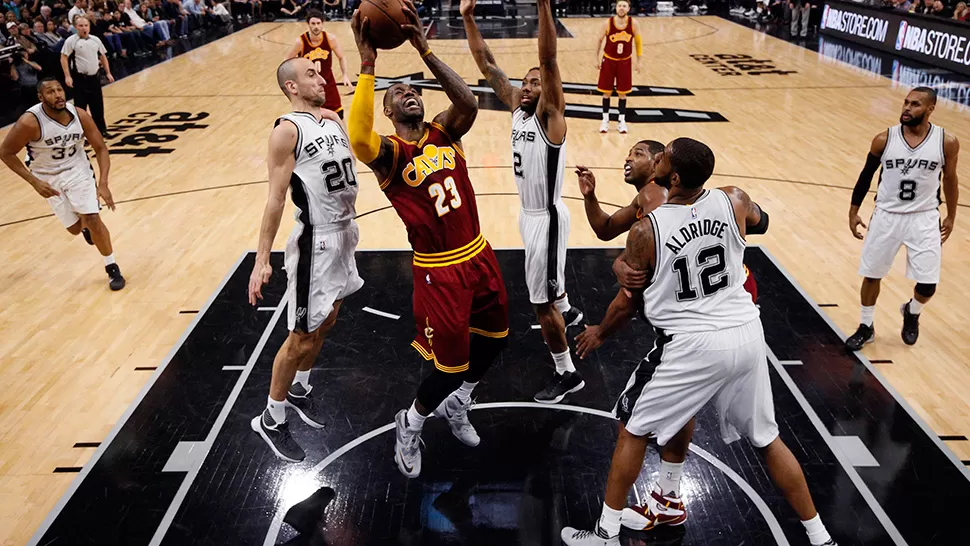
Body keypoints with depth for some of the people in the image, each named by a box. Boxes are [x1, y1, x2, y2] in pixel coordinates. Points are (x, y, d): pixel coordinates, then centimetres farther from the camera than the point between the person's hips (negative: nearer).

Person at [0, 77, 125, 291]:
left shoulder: (79, 115, -17)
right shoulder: (30, 122, -26)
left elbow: (100, 148, -9)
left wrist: (103, 183, -20)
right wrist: (35, 182, -21)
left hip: (78, 171, 1)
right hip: (49, 178, -1)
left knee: (93, 220, -10)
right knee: (74, 228, 5)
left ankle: (112, 268, 7)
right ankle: (84, 224, 45)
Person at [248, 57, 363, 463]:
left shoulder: (333, 118, 9)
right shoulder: (287, 130, -15)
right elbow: (276, 198, -18)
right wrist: (262, 259, -20)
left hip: (345, 232, 8)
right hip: (316, 241, -8)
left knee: (326, 322, 21)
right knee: (303, 336, 1)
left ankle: (300, 388, 44)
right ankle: (271, 419, 19)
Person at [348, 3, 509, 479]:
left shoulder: (443, 132, 3)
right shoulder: (388, 152, -10)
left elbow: (468, 103, -20)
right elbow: (357, 139, -36)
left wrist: (423, 49, -26)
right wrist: (368, 65, -35)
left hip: (479, 256, 6)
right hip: (439, 272, -6)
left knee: (494, 336, 22)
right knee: (451, 365, 1)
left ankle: (456, 405, 48)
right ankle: (409, 426, 31)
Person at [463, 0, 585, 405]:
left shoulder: (550, 113, -17)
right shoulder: (517, 106, 3)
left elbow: (548, 60, -32)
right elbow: (486, 64, 3)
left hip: (547, 218, -9)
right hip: (528, 214, 9)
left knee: (540, 301, -3)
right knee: (547, 276, 32)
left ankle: (567, 375, 11)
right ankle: (568, 313, 62)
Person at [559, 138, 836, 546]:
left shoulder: (646, 231, -14)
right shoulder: (734, 202, -5)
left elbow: (629, 302, -1)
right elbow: (761, 223, 21)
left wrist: (599, 332, 17)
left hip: (693, 347, -4)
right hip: (747, 335, 5)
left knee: (633, 429, 15)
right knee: (767, 438, 23)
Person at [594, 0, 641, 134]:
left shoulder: (633, 24, -14)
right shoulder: (608, 23, -17)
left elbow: (638, 42, -1)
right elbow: (600, 40, -2)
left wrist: (638, 61, 0)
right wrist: (597, 59, 2)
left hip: (625, 62, 1)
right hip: (609, 60, -1)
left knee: (622, 93, 7)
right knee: (607, 92, 5)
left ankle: (622, 121, 20)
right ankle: (605, 120, 19)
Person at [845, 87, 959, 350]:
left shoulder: (947, 143, -9)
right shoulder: (884, 139, -8)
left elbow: (950, 179, 6)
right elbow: (866, 175, 4)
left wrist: (951, 217, 12)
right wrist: (854, 211, 4)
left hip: (924, 219, 0)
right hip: (886, 216, 1)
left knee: (928, 286, -2)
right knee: (871, 275, 7)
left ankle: (911, 313, 33)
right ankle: (866, 328, 28)